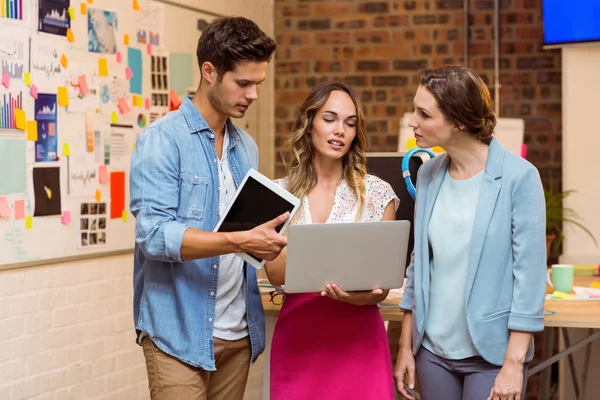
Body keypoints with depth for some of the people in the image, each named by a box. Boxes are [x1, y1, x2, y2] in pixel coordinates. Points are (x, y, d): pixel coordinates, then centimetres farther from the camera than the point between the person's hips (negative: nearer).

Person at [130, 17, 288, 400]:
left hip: (237, 332, 6)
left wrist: (266, 240, -1)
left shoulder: (246, 147, 13)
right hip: (179, 335, -6)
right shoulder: (163, 139, -9)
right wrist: (240, 242, -28)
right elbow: (154, 234, -19)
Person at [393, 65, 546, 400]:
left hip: (492, 354, -5)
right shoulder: (429, 175, 4)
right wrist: (406, 347, 9)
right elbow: (419, 264, 10)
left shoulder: (519, 177, -12)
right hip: (433, 350, 5)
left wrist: (514, 363, -15)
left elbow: (530, 273, -12)